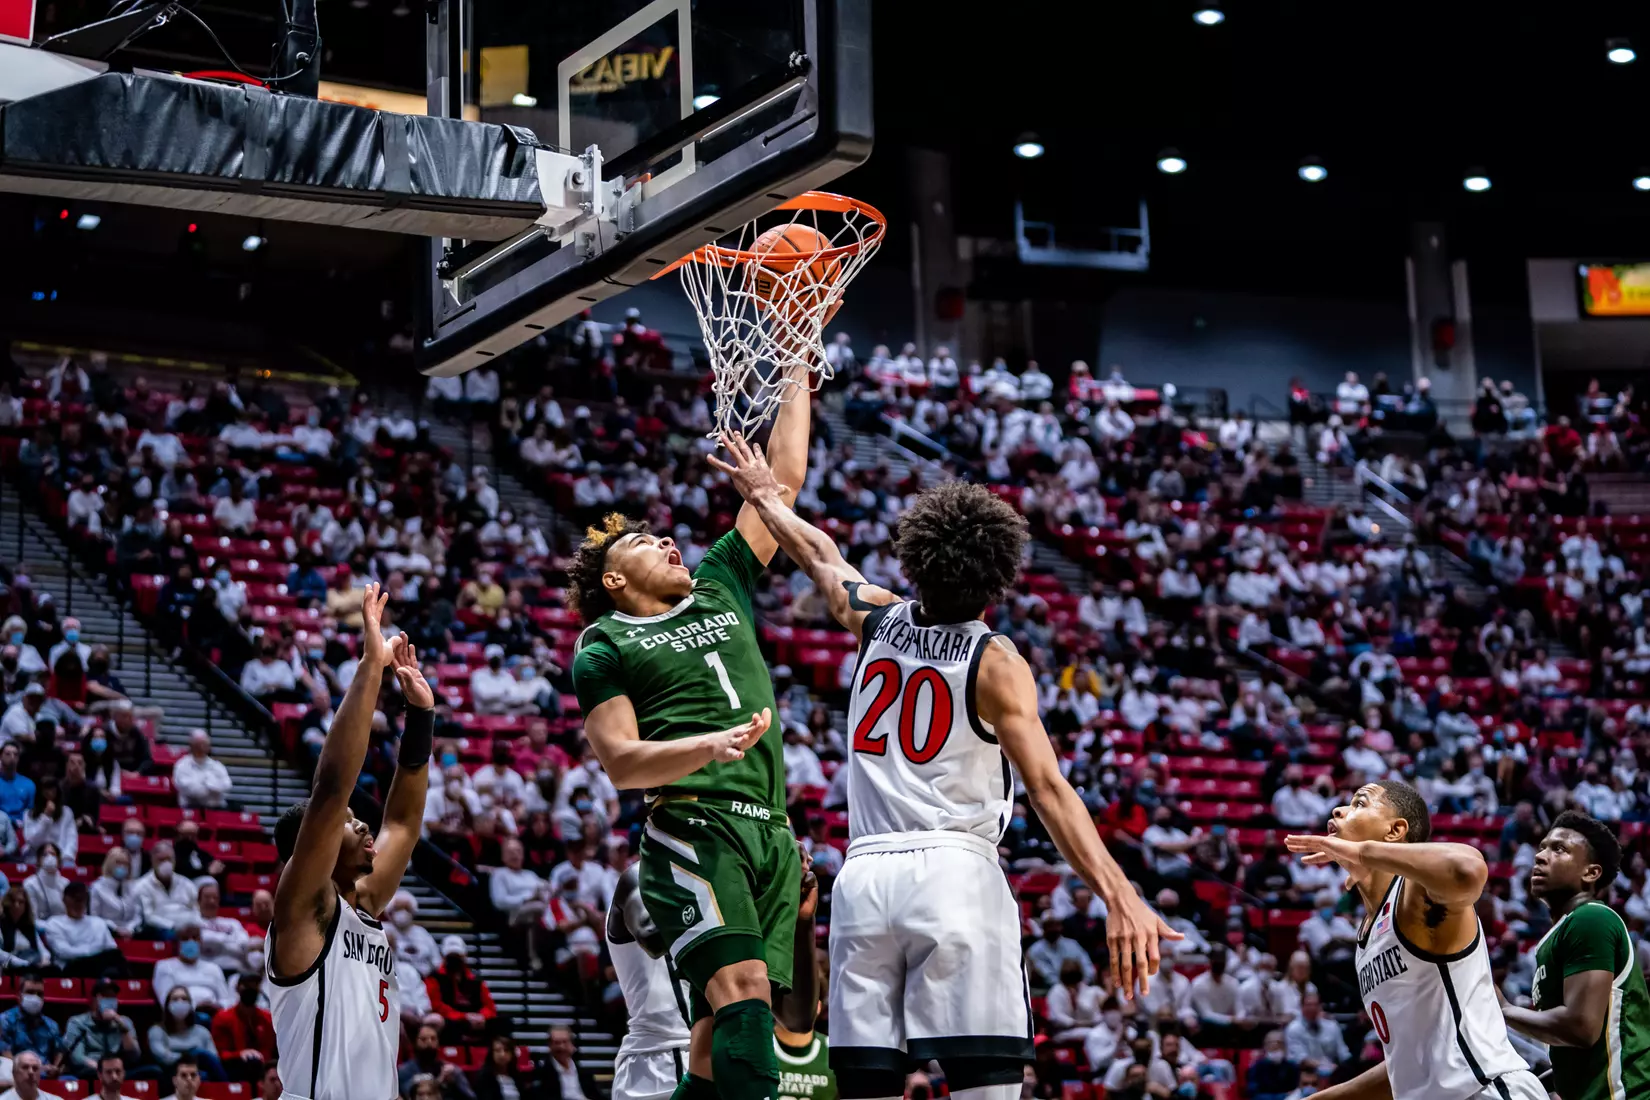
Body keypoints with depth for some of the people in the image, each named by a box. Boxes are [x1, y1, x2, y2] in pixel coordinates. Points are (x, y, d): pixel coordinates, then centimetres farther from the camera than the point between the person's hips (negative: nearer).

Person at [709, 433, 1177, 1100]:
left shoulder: (877, 619, 12)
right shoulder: (995, 663, -1)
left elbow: (821, 558, 33)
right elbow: (1047, 789, -11)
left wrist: (765, 498, 53)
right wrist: (1119, 897, -17)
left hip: (864, 877, 5)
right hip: (955, 871, -5)